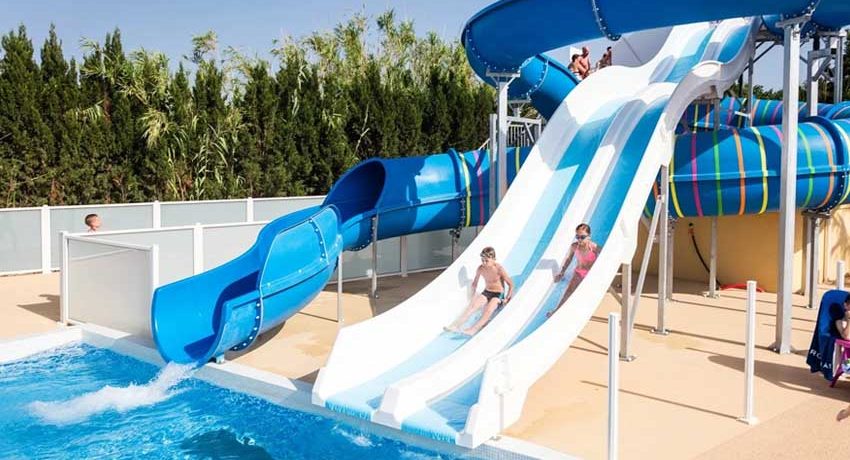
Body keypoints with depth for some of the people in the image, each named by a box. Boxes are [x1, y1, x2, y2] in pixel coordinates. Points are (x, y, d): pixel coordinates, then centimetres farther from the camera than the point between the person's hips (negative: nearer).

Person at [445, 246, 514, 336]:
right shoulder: (480, 268, -2)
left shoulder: (499, 268, -15)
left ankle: (473, 329, -56)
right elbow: (474, 283, 16)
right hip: (486, 293, 4)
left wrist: (507, 299, -11)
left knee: (488, 310, -35)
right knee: (472, 305, -25)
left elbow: (511, 284, -10)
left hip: (498, 295, -4)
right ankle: (456, 325, -41)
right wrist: (473, 296, 12)